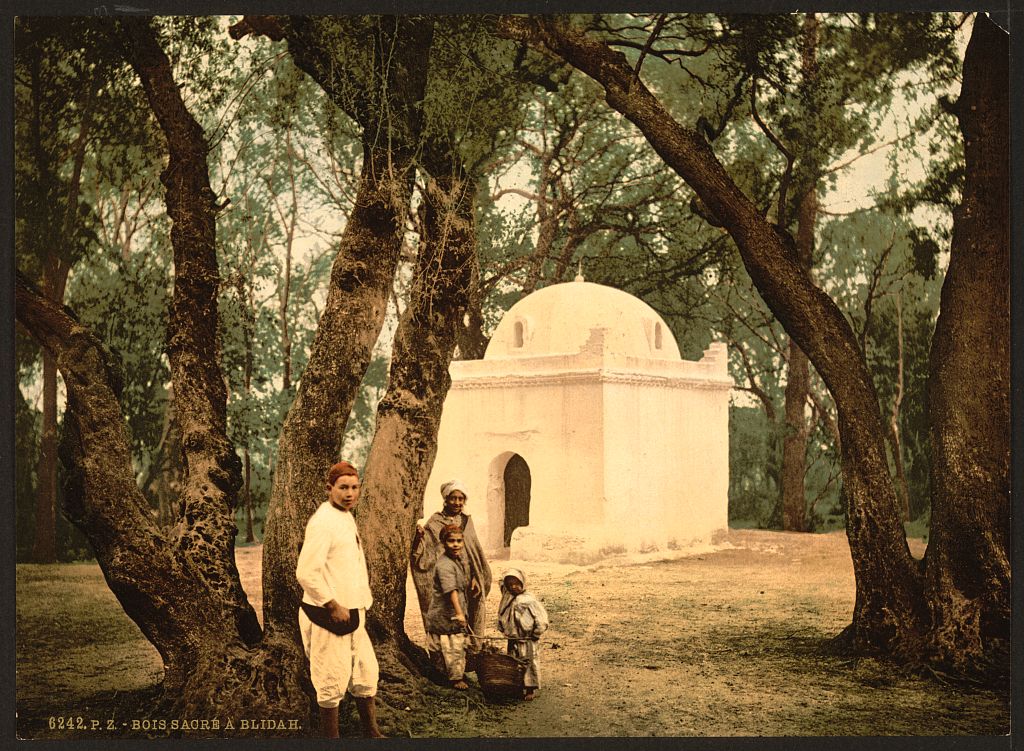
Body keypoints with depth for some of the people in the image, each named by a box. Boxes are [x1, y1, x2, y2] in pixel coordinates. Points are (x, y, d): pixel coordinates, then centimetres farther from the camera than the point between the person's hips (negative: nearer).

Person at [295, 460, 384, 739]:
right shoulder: (323, 521, -19)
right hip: (329, 614, -9)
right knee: (333, 681, 0)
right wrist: (334, 606, -20)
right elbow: (306, 573, -25)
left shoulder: (346, 516, 12)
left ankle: (371, 731, 29)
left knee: (366, 673, 16)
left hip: (352, 613, 10)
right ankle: (331, 737, 13)